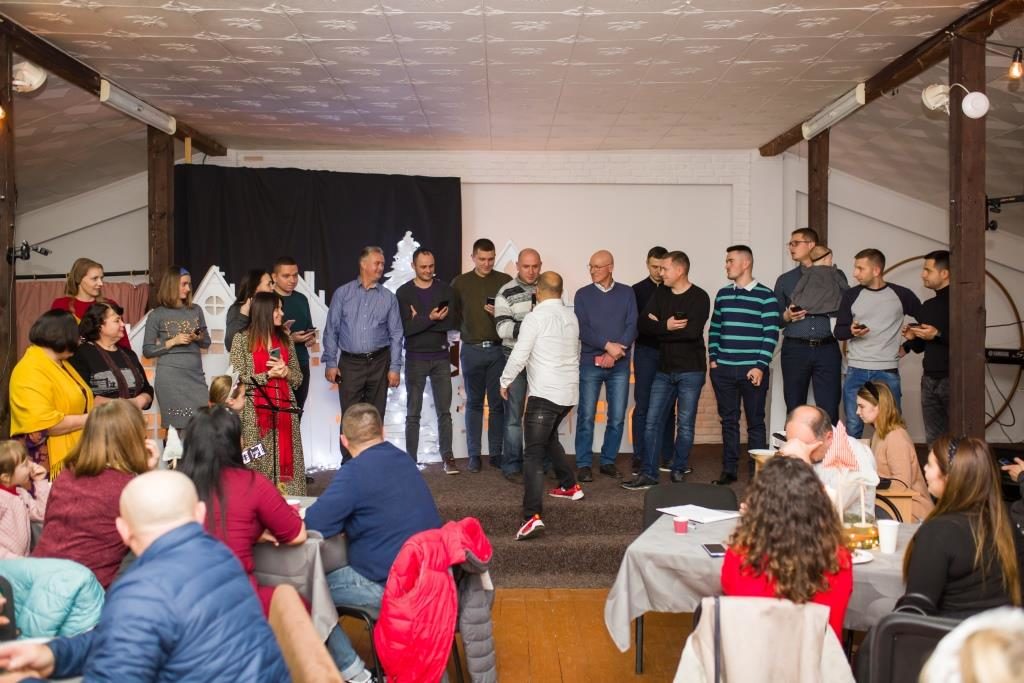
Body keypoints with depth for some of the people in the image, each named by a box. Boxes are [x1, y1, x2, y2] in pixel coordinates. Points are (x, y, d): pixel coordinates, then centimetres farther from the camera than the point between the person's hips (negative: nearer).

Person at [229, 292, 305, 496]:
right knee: (258, 462, -3)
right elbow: (239, 379, -7)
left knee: (286, 460, 1)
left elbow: (298, 379, 13)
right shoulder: (242, 339, 0)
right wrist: (269, 374, -13)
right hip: (255, 412, -4)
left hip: (285, 410, 4)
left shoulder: (285, 340, 12)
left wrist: (285, 371, -6)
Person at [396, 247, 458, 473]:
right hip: (415, 358, -1)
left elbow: (450, 322, -8)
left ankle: (448, 458, 12)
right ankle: (411, 461, 11)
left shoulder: (445, 289, 4)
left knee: (444, 411, 5)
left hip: (441, 357, 2)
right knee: (413, 414, 5)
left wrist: (419, 320, -15)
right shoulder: (404, 292, -2)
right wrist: (430, 318, -25)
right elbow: (405, 327, -13)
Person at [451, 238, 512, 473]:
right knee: (474, 403, 6)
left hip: (499, 349, 0)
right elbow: (454, 315, 7)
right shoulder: (460, 282, 5)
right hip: (472, 350, 0)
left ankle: (495, 453, 13)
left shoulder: (505, 281, 4)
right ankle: (474, 454, 13)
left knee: (498, 403, 3)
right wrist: (466, 332, -3)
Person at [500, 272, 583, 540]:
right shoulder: (571, 317, 10)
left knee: (534, 453, -10)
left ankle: (533, 516, -22)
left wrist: (505, 381, 3)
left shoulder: (535, 318, -11)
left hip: (545, 393, -7)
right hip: (569, 391, 7)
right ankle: (569, 486, 38)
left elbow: (518, 356, -13)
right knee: (549, 436, 30)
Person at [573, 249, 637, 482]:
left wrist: (614, 354, -13)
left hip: (620, 364, 1)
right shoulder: (582, 294, 4)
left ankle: (608, 461, 18)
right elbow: (582, 330, -5)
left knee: (617, 417, 4)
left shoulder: (626, 293, 7)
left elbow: (633, 326, -1)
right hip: (590, 363, -1)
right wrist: (607, 345, -17)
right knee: (586, 416, -1)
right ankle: (583, 464, 8)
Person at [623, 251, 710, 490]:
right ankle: (649, 474, 8)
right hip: (664, 369, 5)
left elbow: (693, 331, -23)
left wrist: (659, 328, -13)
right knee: (652, 421, 2)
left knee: (685, 424, 5)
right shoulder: (661, 293, 8)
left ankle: (679, 469, 22)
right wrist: (667, 326, -18)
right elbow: (644, 323, -2)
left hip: (690, 370, -5)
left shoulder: (699, 297, -8)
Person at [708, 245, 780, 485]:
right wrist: (713, 358, 7)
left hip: (753, 371, -4)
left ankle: (758, 472, 13)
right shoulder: (722, 294, 12)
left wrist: (760, 366, -12)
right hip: (723, 370, 4)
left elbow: (771, 334, -7)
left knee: (755, 422, 4)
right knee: (728, 421, 9)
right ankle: (729, 470, 17)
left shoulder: (765, 296, -3)